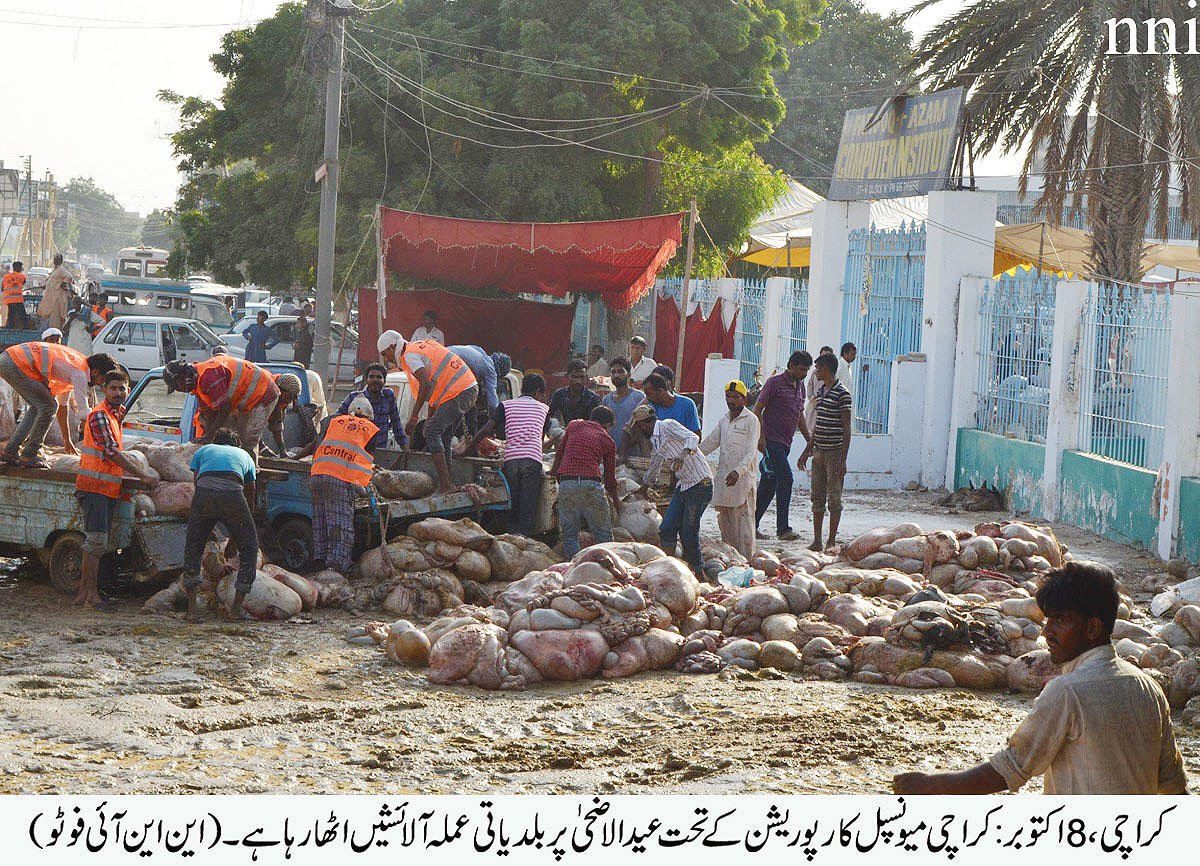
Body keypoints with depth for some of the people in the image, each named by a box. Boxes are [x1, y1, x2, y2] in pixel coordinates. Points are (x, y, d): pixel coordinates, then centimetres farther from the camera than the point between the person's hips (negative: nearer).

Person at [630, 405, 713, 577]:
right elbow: (654, 467, 33)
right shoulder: (655, 440, 17)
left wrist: (682, 456, -42)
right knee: (666, 529, -2)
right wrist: (644, 487, 46)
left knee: (688, 532, -7)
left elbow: (693, 438, -25)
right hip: (682, 485, 9)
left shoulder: (668, 426, -10)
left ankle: (699, 572, 7)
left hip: (700, 484, -9)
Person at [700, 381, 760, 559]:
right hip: (723, 477, 7)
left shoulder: (751, 420, -6)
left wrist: (738, 471, -26)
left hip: (743, 478, -7)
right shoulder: (724, 419, 15)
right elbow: (709, 443, 23)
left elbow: (751, 452, -13)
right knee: (725, 521, 8)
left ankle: (746, 559, -3)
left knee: (743, 521, -6)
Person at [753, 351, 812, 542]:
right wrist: (760, 437, -16)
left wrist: (809, 440, 20)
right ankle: (783, 528, -18)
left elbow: (800, 416, 27)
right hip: (772, 440, -8)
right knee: (785, 479, -17)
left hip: (785, 443, 8)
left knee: (769, 484, 10)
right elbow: (757, 409, -9)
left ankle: (752, 525, 16)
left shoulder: (800, 386, 17)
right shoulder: (775, 382, -7)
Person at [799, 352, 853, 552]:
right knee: (817, 497, 8)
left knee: (834, 498, -2)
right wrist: (807, 451, 22)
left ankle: (832, 541, 3)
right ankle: (817, 540, 12)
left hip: (834, 452, -8)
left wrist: (843, 459, -17)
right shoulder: (820, 393, 14)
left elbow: (846, 429, -12)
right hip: (819, 452, 8)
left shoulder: (842, 395, -11)